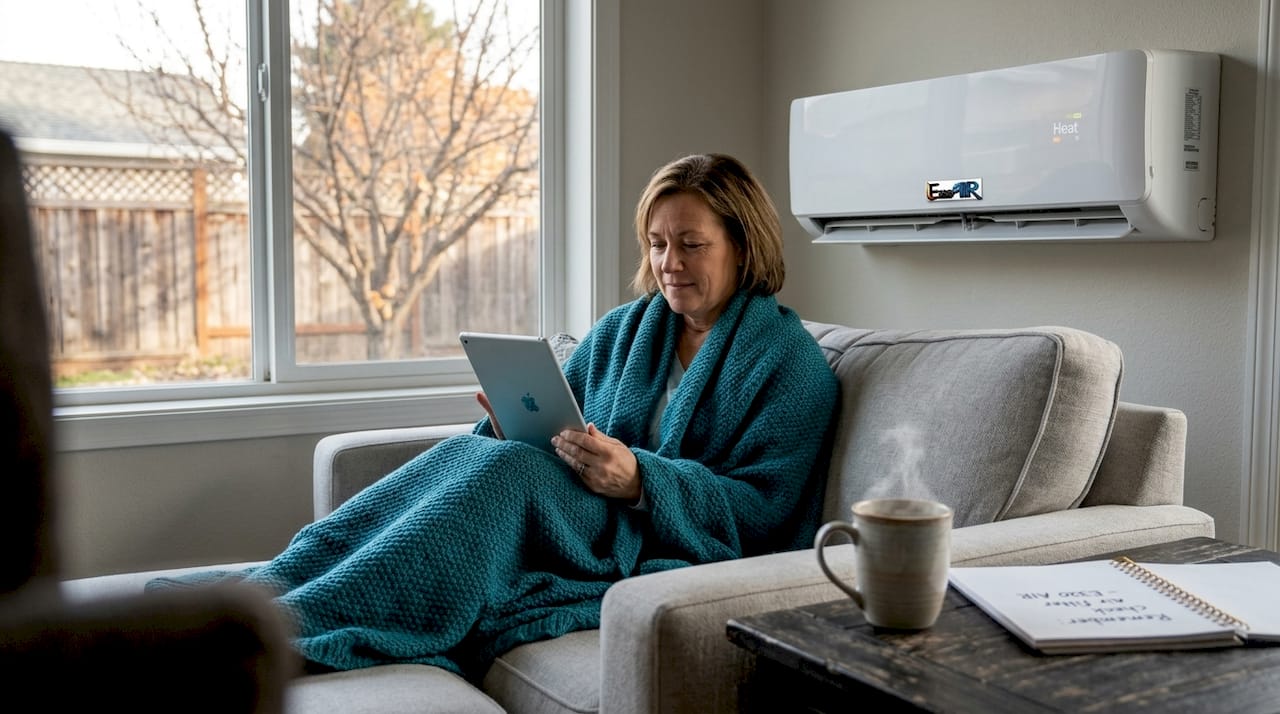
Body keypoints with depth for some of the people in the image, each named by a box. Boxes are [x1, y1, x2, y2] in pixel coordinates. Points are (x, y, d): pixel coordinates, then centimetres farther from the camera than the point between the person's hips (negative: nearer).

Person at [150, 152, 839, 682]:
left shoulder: (791, 358, -1)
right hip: (589, 516, 6)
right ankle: (261, 592, -30)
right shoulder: (623, 329, 17)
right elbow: (554, 423, 14)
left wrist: (639, 479, -23)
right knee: (467, 452, -25)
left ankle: (285, 627, -37)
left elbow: (762, 508, -9)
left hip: (673, 551, -5)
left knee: (505, 470, -31)